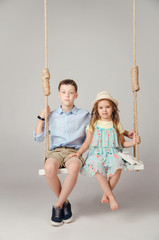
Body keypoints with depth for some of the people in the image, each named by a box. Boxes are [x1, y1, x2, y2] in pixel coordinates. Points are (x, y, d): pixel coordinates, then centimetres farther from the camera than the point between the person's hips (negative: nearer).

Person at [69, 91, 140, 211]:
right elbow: (87, 142, 8)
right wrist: (79, 152, -7)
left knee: (118, 166, -33)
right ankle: (111, 197, -23)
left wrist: (133, 142, -3)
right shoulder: (93, 124, 8)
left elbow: (122, 143, 15)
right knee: (97, 167, -34)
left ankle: (106, 194, -13)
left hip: (113, 153, 1)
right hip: (97, 153, 0)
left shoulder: (116, 125, 10)